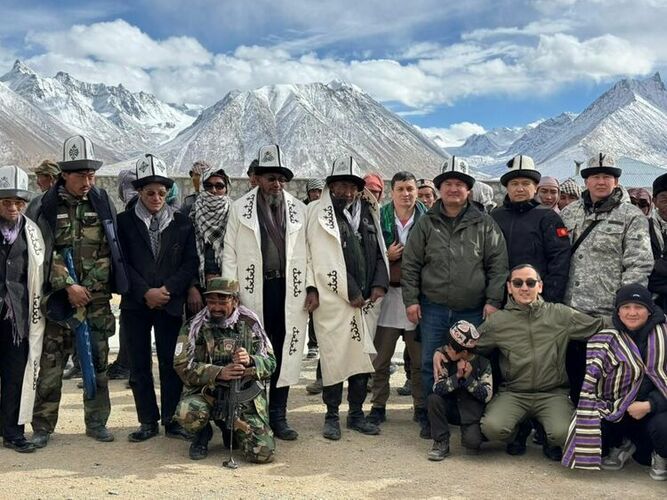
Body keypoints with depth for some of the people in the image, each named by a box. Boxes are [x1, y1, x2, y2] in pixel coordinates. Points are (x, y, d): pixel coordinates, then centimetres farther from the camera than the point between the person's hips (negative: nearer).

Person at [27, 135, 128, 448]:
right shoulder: (44, 208, -3)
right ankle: (43, 426, 14)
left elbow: (112, 249, 8)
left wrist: (91, 286, 1)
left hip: (98, 299, 2)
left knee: (98, 362, 8)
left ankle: (96, 422, 20)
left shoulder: (102, 203, 5)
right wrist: (68, 286, -15)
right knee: (51, 363, 2)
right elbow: (42, 255, -8)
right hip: (58, 299, -2)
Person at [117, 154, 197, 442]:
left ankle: (171, 420, 14)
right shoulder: (124, 222, 3)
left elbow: (190, 263, 2)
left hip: (170, 303, 0)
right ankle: (148, 421, 15)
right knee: (139, 365, 5)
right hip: (136, 304, 0)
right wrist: (145, 292, -12)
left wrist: (167, 290, -10)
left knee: (171, 363, 3)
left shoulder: (181, 223, 5)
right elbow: (122, 263, -2)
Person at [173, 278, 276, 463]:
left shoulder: (251, 324, 3)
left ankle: (232, 428, 21)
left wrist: (250, 361, -21)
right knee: (187, 412, -35)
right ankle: (203, 434, 4)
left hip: (245, 397, 1)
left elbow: (270, 363, 2)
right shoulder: (194, 327, -1)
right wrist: (219, 373, -23)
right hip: (205, 393, -1)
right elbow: (182, 366, -10)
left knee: (263, 453, -13)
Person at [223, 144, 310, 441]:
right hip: (253, 292, -2)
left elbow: (306, 253, 7)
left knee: (283, 355, 7)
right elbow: (230, 253, 1)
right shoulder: (240, 208, 3)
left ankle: (277, 417, 19)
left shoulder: (298, 209, 8)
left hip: (289, 292, 2)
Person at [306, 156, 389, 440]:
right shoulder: (320, 214, -3)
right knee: (334, 358, 0)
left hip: (366, 300, 5)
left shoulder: (368, 213, 14)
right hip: (333, 300, -5)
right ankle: (332, 416, 14)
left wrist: (380, 283, -1)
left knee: (363, 356, 10)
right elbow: (324, 260, -10)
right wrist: (350, 293, -11)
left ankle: (356, 414, 22)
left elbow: (379, 251, 16)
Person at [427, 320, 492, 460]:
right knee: (433, 399, -28)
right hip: (451, 408, 2)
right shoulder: (444, 358, -8)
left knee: (471, 441, -28)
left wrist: (468, 378, -23)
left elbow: (487, 395, -15)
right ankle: (441, 443, -12)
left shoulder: (482, 363, -11)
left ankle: (473, 434, 13)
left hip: (472, 413, -2)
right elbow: (438, 388, -18)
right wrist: (457, 376, -29)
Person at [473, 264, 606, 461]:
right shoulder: (497, 322, 4)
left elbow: (600, 326, 8)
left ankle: (550, 441, 13)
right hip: (513, 393, 0)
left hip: (553, 393, 0)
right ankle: (518, 432, 13)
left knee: (562, 434, -28)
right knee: (492, 428, -26)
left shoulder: (561, 315, 4)